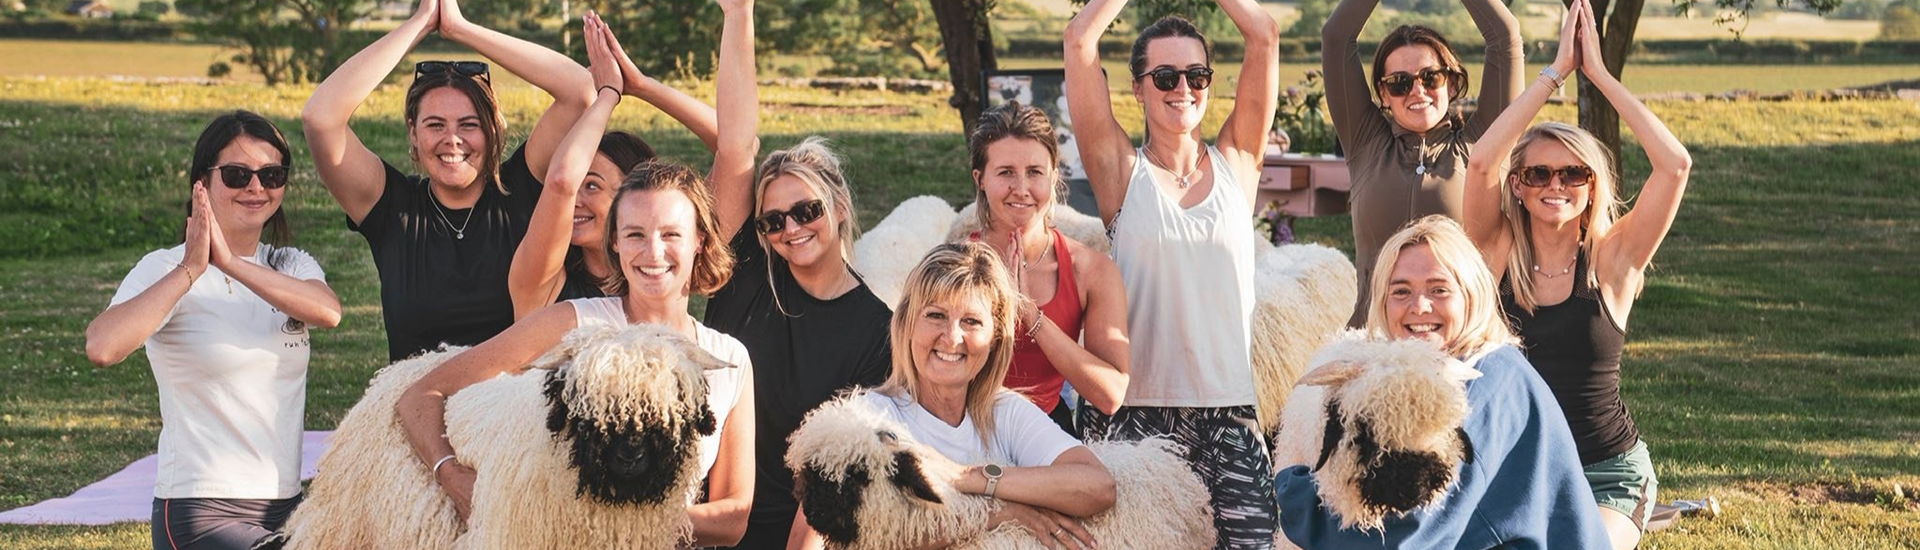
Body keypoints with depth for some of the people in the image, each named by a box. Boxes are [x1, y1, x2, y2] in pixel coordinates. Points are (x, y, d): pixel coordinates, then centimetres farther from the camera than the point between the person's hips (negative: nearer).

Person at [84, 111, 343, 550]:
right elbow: (102, 348, -26)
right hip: (201, 513, -6)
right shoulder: (165, 269, -6)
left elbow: (328, 312, -15)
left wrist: (231, 262, -24)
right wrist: (191, 269, -23)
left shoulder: (293, 266, 10)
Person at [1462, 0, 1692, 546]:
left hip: (1606, 473, -1)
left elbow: (1675, 165, -14)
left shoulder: (1611, 260, -3)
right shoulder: (1499, 253, 0)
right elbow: (1481, 163, -16)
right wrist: (1555, 72, -13)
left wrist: (1599, 73, -10)